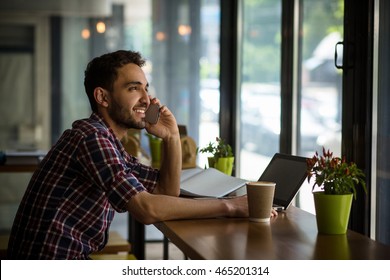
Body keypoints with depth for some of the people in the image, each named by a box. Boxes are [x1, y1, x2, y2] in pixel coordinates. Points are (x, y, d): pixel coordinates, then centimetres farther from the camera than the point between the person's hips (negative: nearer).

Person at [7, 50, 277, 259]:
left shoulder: (110, 143, 14)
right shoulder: (90, 136, -16)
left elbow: (167, 192, 17)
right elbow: (147, 209, -25)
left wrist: (172, 137, 2)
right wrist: (229, 206, -21)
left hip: (70, 262, 9)